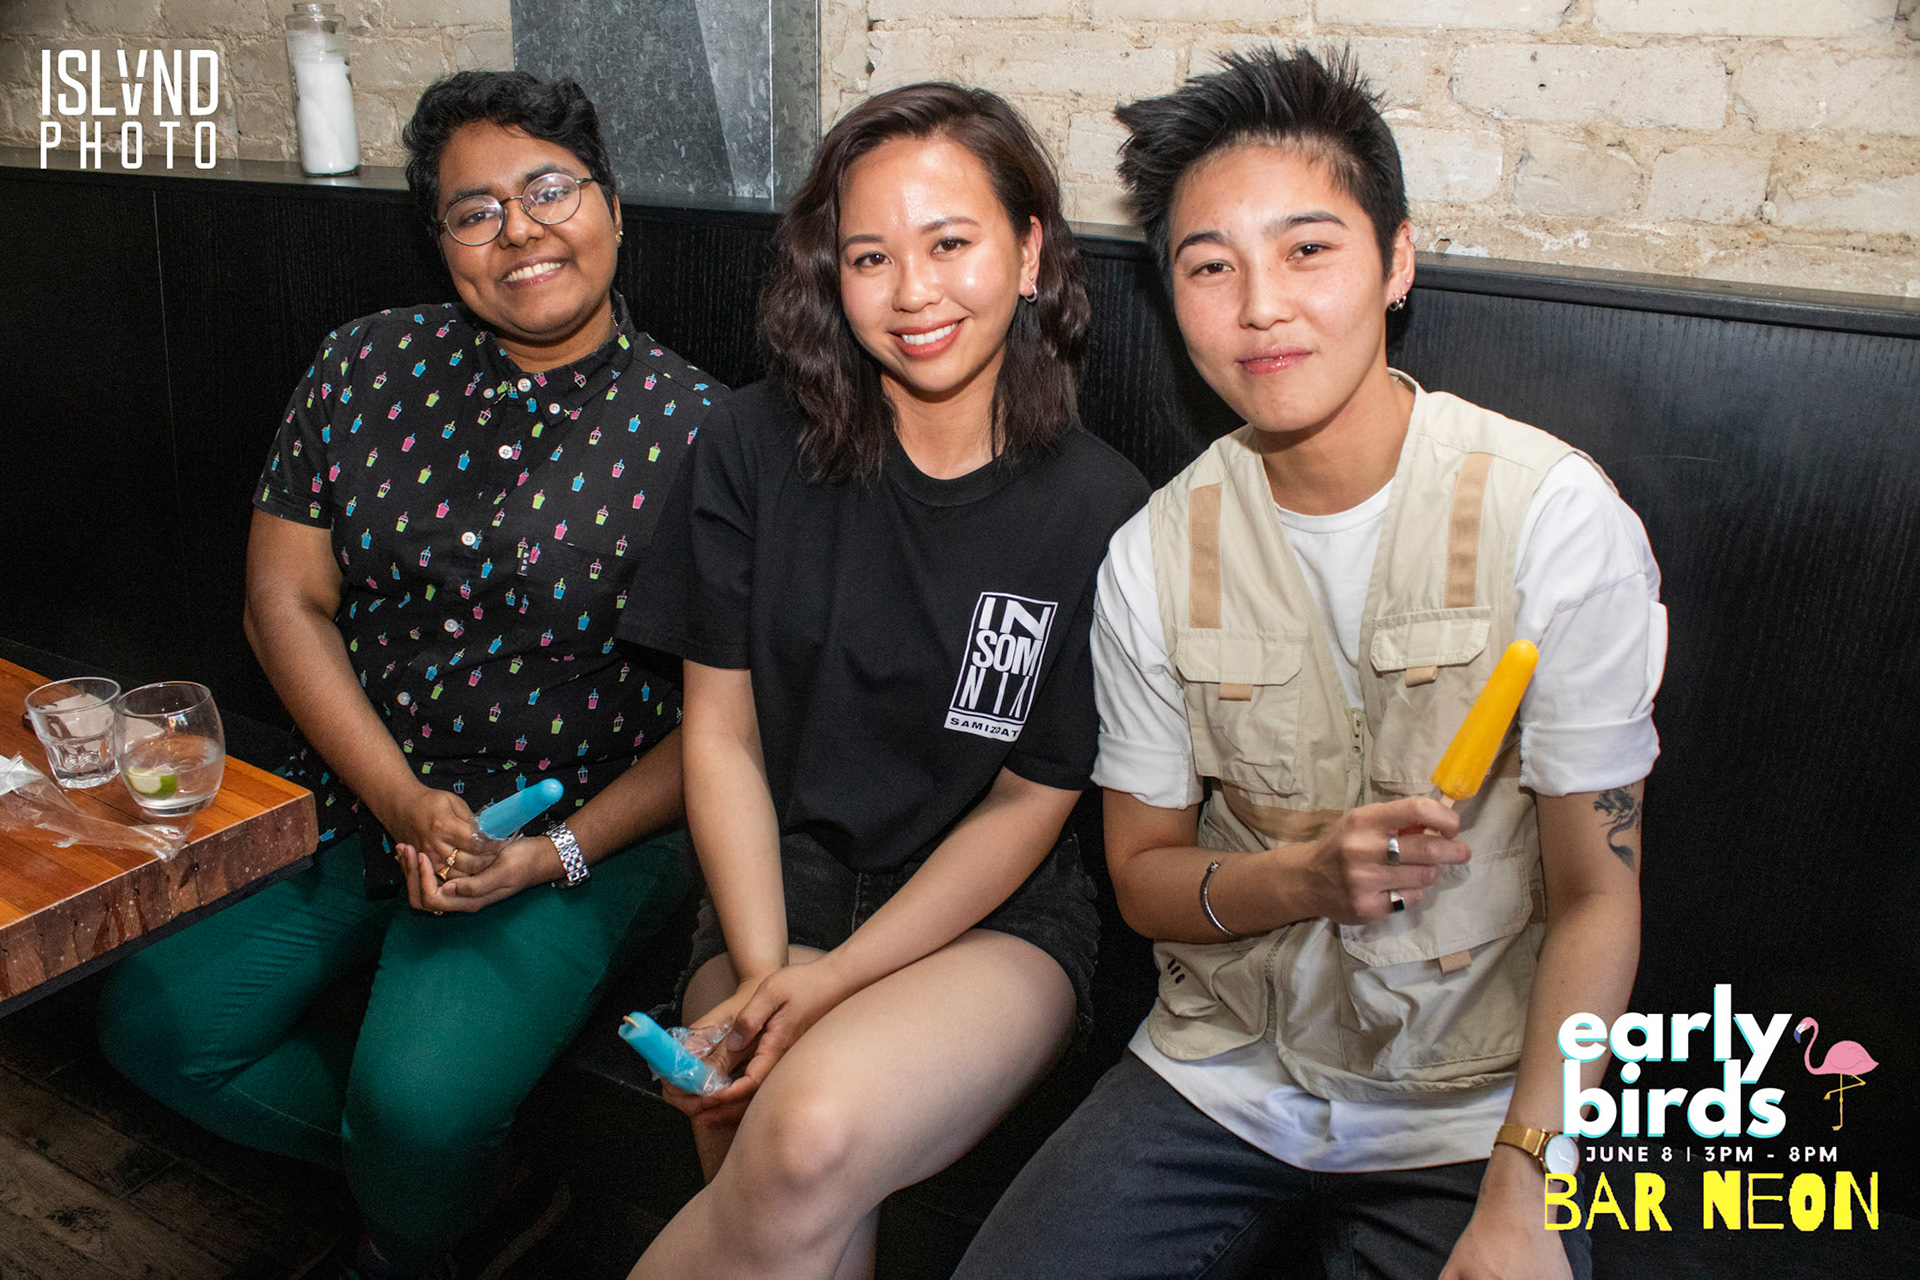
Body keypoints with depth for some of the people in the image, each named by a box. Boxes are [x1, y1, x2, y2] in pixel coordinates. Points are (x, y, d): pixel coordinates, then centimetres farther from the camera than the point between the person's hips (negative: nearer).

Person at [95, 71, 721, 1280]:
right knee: (160, 1023, -3)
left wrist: (559, 854, -17)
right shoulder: (368, 367, 1)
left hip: (588, 827, -5)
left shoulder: (697, 429, -11)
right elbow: (286, 600, 1)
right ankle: (469, 1177, 18)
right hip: (361, 795, 5)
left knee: (422, 1099, -21)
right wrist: (403, 799, -11)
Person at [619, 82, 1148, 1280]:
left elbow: (1030, 803, -4)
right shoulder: (756, 449, -3)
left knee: (818, 1130, -30)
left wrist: (834, 981, -12)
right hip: (779, 889, 1)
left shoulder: (1099, 509, -9)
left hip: (997, 920, -1)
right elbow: (721, 733, 0)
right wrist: (762, 974, -9)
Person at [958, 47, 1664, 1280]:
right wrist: (1307, 876, -17)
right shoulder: (1157, 552, -4)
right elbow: (1143, 873, 4)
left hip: (1476, 1108, -1)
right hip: (1222, 1076, 2)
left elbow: (1597, 899, -9)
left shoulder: (1558, 517, -13)